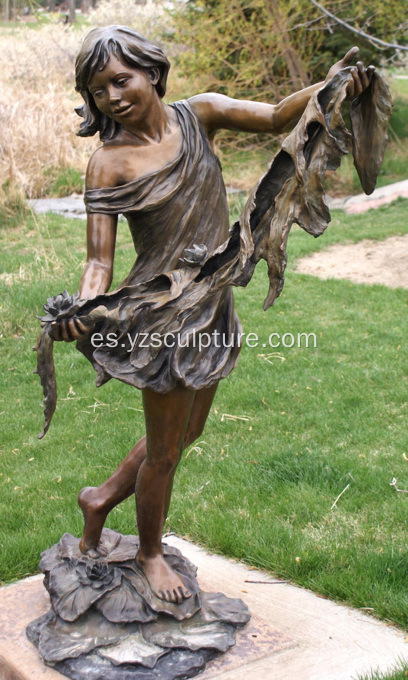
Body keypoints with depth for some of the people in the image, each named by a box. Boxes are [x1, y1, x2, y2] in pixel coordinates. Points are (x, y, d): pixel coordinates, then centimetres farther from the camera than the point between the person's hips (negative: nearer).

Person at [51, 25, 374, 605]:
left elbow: (276, 117, -10)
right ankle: (150, 553, 37)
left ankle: (102, 498, 45)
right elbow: (100, 258, -16)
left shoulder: (198, 115, -1)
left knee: (188, 430, 22)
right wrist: (83, 308, -36)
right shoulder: (109, 163, -14)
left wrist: (328, 87, -29)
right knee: (165, 451, 10)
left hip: (212, 303, 6)